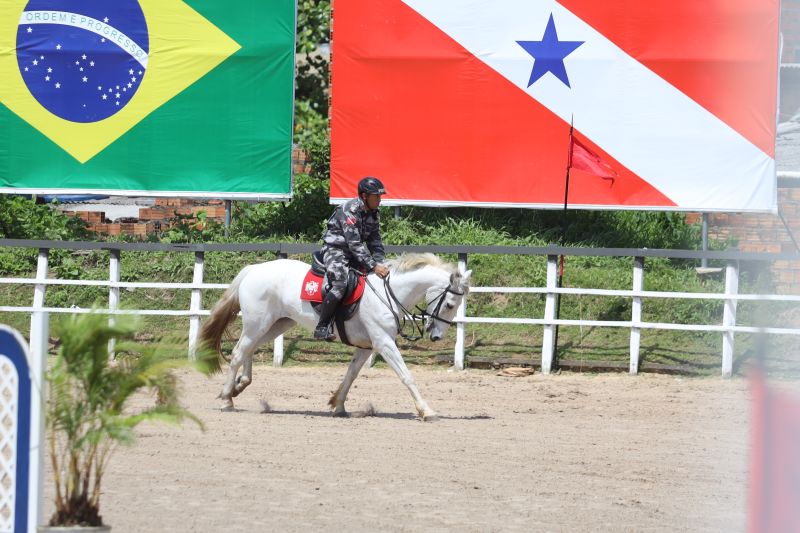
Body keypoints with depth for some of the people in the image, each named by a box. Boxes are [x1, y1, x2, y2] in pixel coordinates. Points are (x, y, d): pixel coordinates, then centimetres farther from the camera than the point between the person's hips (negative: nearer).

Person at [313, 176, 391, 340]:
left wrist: (381, 264, -9)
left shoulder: (372, 213, 6)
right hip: (335, 250, -9)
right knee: (340, 285, -32)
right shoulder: (349, 210, -21)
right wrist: (373, 266, -31)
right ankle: (322, 327, -28)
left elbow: (375, 242, 9)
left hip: (354, 253, 9)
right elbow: (354, 244, -27)